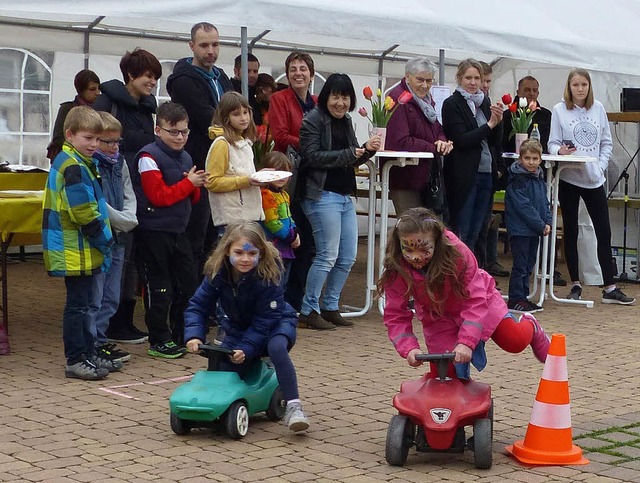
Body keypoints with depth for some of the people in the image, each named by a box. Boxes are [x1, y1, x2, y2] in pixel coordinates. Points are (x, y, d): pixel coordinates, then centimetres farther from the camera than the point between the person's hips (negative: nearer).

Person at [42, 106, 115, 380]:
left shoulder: (79, 162, 14)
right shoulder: (74, 167, -18)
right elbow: (85, 214, -22)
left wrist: (103, 242, 15)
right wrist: (105, 240, -11)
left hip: (82, 251, 10)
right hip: (76, 252, -10)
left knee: (84, 303, 16)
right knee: (77, 304, -3)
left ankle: (88, 354, 25)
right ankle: (75, 361, 5)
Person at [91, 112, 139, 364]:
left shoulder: (119, 162, 13)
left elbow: (129, 196, 15)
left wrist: (129, 219, -4)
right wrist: (122, 221, -11)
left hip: (117, 237, 8)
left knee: (111, 298, 13)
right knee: (94, 298, -4)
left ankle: (100, 341, 22)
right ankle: (94, 345, 3)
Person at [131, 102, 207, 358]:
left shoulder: (185, 158, 13)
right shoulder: (149, 157, -13)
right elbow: (159, 196, -19)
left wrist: (196, 187, -2)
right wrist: (189, 183, -15)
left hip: (178, 230, 8)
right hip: (153, 232, -8)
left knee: (188, 284, 11)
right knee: (159, 288, -1)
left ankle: (182, 336, 25)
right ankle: (159, 341, 8)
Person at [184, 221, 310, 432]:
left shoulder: (267, 275, -28)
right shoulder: (217, 273, -17)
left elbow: (265, 320, -26)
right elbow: (198, 306, -13)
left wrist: (246, 348, -35)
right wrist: (194, 335, -31)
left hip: (275, 324, -4)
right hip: (238, 328, 4)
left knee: (277, 348, -38)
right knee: (222, 372, -13)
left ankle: (293, 407, -34)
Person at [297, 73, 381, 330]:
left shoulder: (346, 121, 17)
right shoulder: (313, 121, -7)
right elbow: (313, 156, -18)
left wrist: (368, 149, -1)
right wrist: (349, 154, -19)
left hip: (345, 195, 8)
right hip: (323, 195, -8)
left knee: (348, 257, 8)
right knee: (328, 255, -8)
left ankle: (330, 307, 20)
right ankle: (308, 311, 2)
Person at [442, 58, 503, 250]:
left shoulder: (485, 103, 13)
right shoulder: (452, 104, -5)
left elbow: (496, 141, 12)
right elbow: (461, 140, -15)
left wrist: (498, 120, -5)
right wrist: (489, 125, -14)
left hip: (486, 173, 6)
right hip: (464, 175, -6)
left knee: (474, 234, 11)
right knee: (460, 232, -3)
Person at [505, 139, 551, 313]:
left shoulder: (540, 178, 12)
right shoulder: (517, 180, -14)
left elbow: (545, 202, 16)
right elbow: (523, 206, -18)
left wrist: (547, 222, 1)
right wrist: (541, 225, -17)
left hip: (535, 230, 8)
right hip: (520, 229, -8)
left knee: (529, 265, 13)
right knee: (520, 265, -5)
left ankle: (523, 297, 20)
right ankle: (515, 300, -1)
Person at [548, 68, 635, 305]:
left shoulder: (598, 109, 6)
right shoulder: (559, 110, -2)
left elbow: (607, 142, 11)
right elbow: (553, 143, -2)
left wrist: (601, 165, -1)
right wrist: (560, 151, -24)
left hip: (594, 179, 3)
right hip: (569, 178, -2)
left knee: (604, 232, 1)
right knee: (571, 232, 5)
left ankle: (610, 288, 5)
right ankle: (575, 285, 14)